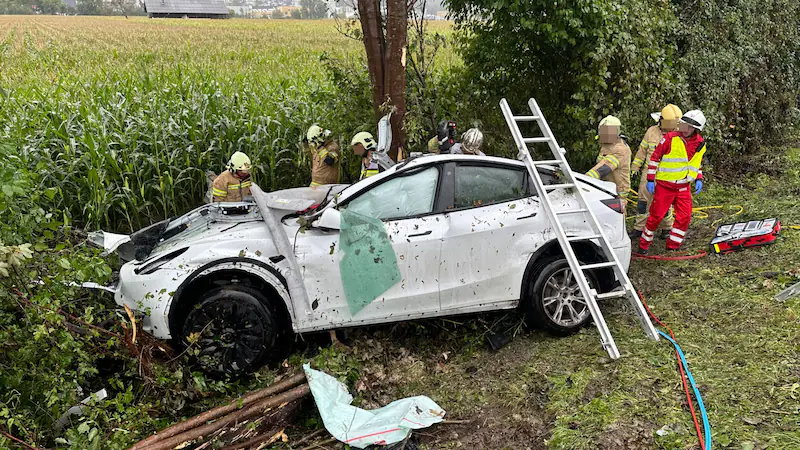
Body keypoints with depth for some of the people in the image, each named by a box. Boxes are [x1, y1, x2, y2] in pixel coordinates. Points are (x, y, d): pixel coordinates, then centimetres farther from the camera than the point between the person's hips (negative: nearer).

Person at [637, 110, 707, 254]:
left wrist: (699, 179, 6)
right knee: (656, 215, -2)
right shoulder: (670, 138, -12)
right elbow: (655, 158, -7)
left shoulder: (700, 144, 3)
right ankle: (643, 245, 13)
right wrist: (650, 179, -9)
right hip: (664, 185, -4)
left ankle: (673, 246, 15)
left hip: (683, 187, 5)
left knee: (685, 217, 0)